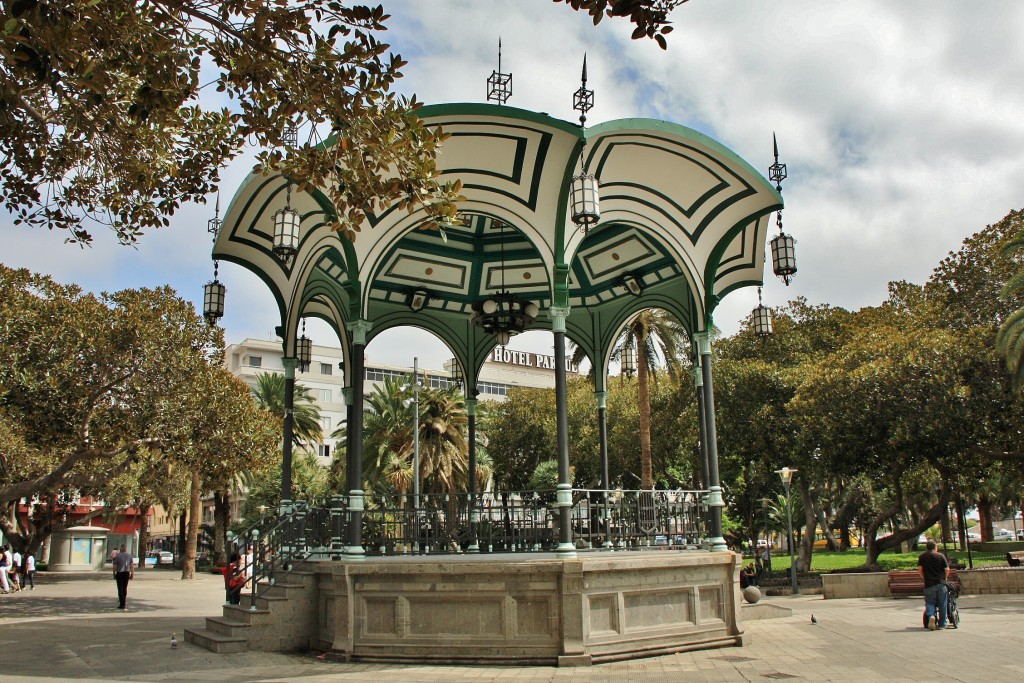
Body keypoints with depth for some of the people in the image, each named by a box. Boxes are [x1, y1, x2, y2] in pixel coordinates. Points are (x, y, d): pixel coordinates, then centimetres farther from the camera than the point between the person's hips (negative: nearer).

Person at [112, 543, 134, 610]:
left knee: (120, 589, 0)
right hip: (127, 573, 3)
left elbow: (115, 566, -6)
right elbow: (132, 565, 1)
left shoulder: (117, 556, -6)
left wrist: (114, 574, 4)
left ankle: (122, 604, -3)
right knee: (125, 588, 17)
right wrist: (132, 574, 6)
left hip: (119, 573, -3)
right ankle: (123, 601, 27)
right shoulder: (130, 555, 2)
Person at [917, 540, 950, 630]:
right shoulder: (940, 556, 1)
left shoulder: (922, 557, 4)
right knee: (942, 604, 9)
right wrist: (944, 578, 16)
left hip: (929, 584, 0)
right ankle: (942, 624, 13)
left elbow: (919, 569, -1)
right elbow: (947, 569, -2)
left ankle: (931, 616, -22)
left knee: (930, 603, 6)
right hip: (941, 583, 0)